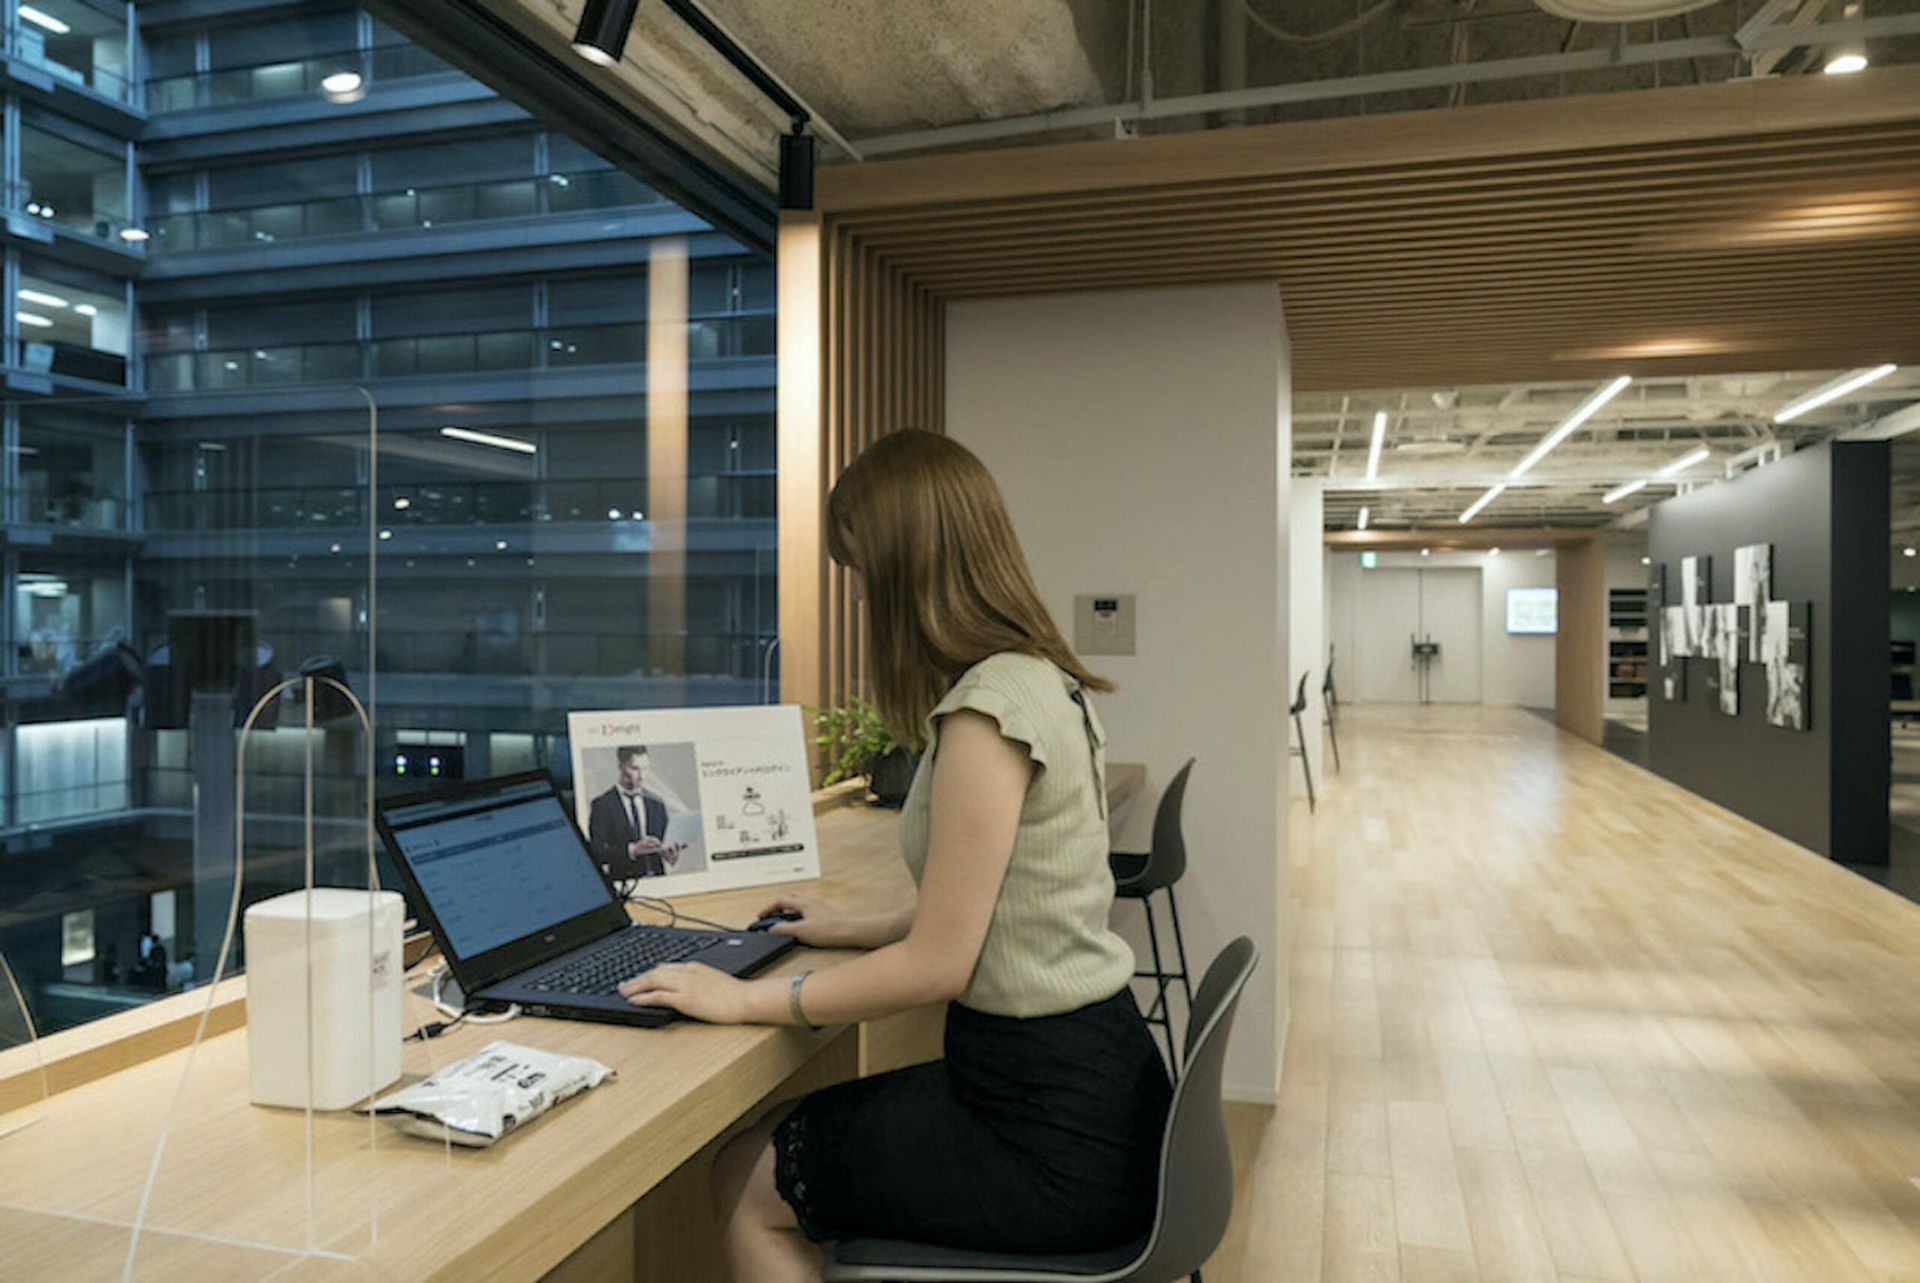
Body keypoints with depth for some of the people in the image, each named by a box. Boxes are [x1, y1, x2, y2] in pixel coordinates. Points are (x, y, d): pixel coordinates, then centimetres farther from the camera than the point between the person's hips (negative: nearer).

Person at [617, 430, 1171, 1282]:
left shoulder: (988, 711, -24)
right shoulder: (1043, 679, 6)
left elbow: (936, 965, -20)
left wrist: (745, 1000, -10)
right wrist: (859, 930, 22)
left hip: (1053, 1130, -9)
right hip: (1086, 1069, 9)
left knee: (746, 1184, 8)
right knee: (793, 1144, 20)